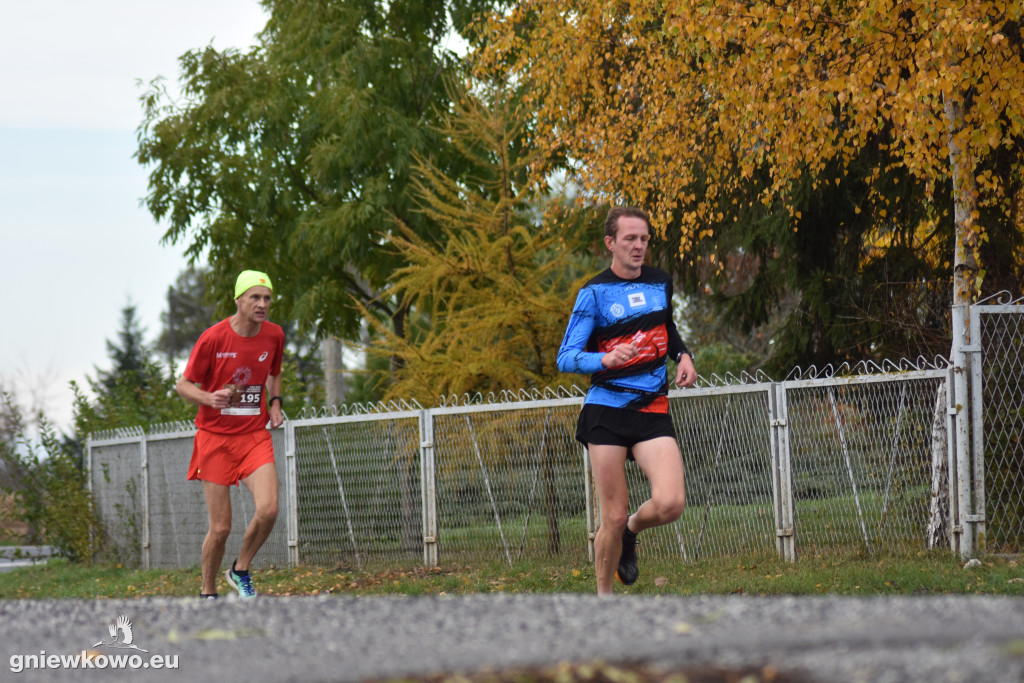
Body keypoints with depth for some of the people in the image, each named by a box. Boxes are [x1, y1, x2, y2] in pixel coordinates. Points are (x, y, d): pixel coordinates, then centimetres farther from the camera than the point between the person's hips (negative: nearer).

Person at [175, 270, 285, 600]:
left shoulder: (274, 335, 2)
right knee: (220, 527, -4)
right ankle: (208, 593, 19)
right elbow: (183, 385, -3)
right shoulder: (213, 338, -11)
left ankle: (240, 570, 8)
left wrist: (275, 402, 5)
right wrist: (210, 399, -23)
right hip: (216, 436, -3)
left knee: (268, 510, -19)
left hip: (256, 435, 3)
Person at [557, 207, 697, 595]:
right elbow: (566, 358, -7)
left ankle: (632, 532, 17)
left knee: (670, 504, -17)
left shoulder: (660, 283, 11)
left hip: (653, 410, 3)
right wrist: (606, 359, -26)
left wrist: (683, 355, 11)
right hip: (607, 410, -3)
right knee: (613, 517, -4)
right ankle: (604, 599, 14)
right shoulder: (595, 293, -2)